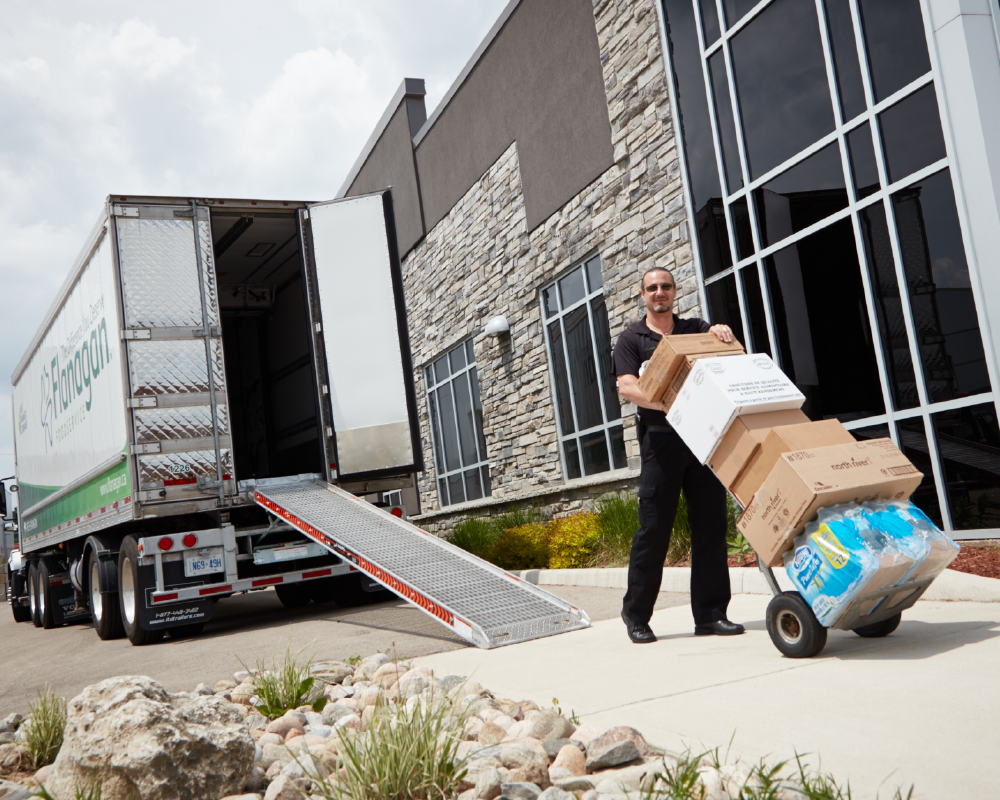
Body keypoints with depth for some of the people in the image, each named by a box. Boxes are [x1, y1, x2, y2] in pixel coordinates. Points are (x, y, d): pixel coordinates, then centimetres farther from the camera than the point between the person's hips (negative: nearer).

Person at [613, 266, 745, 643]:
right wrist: (666, 403, -21)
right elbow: (627, 387, -6)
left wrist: (721, 331, -22)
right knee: (654, 527, -3)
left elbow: (725, 343, 2)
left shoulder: (695, 329, 18)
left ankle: (710, 614, 8)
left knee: (710, 525, 1)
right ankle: (636, 615, 9)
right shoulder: (631, 340, 8)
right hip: (661, 439, -3)